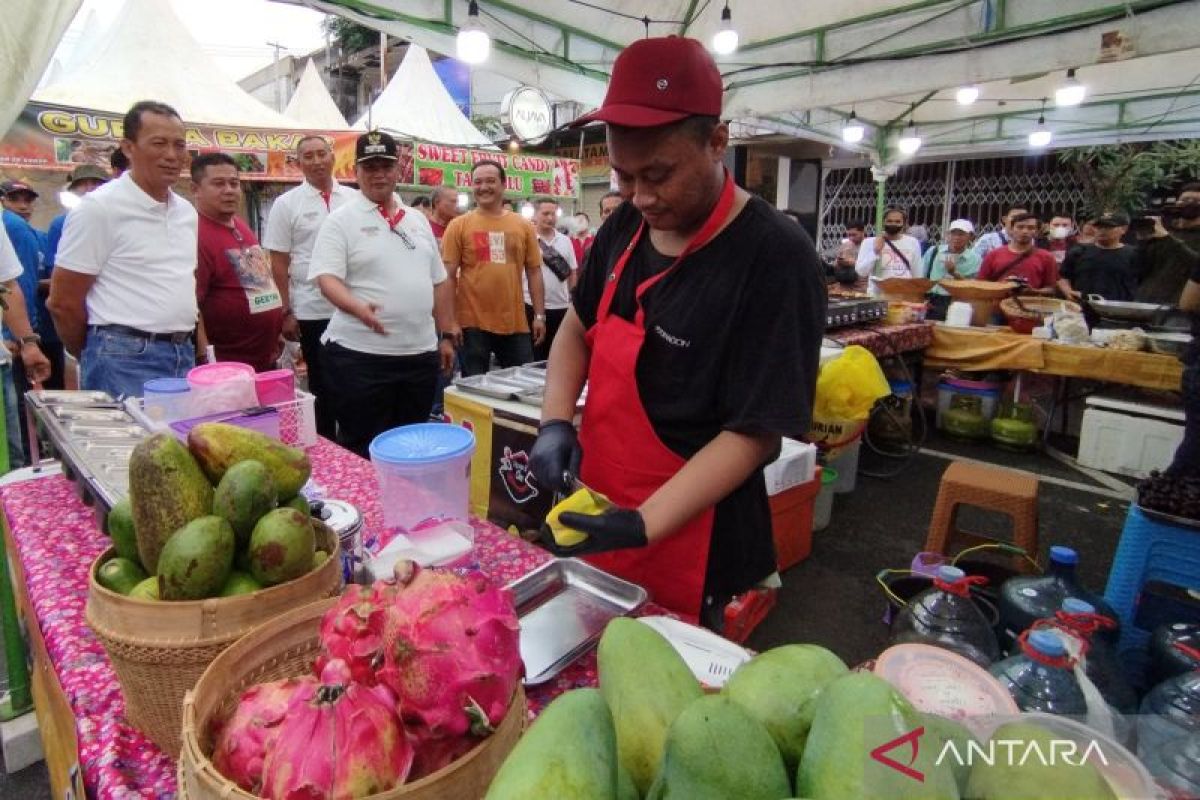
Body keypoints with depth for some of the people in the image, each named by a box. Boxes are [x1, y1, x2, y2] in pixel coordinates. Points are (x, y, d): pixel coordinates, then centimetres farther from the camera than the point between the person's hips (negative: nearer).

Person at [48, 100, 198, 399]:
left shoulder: (187, 212, 13)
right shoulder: (99, 207, -7)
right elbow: (63, 301, -5)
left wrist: (182, 345, 14)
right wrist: (95, 359, 5)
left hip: (184, 357, 6)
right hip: (124, 362, -6)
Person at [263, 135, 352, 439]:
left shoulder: (353, 199, 6)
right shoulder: (286, 204, 0)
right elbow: (279, 263, -1)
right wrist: (286, 312, -5)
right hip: (311, 311, -2)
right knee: (322, 387, 9)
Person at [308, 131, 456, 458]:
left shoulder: (418, 220, 15)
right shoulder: (341, 220, -2)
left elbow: (439, 282, 17)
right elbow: (327, 278, -13)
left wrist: (446, 336, 12)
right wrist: (358, 308, -32)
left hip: (421, 353, 5)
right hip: (360, 355, -5)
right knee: (362, 452, 3)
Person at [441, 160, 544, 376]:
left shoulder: (523, 226, 7)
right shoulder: (458, 226, 0)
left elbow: (534, 272, 9)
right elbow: (448, 276, -1)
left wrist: (540, 315, 4)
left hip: (515, 323, 2)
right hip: (473, 324, -2)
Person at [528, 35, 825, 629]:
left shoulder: (775, 258, -21)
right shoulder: (626, 226, 0)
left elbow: (754, 433, -20)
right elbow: (578, 328, 11)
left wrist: (643, 526, -27)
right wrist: (556, 422, -5)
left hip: (687, 547, -6)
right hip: (591, 519, 7)